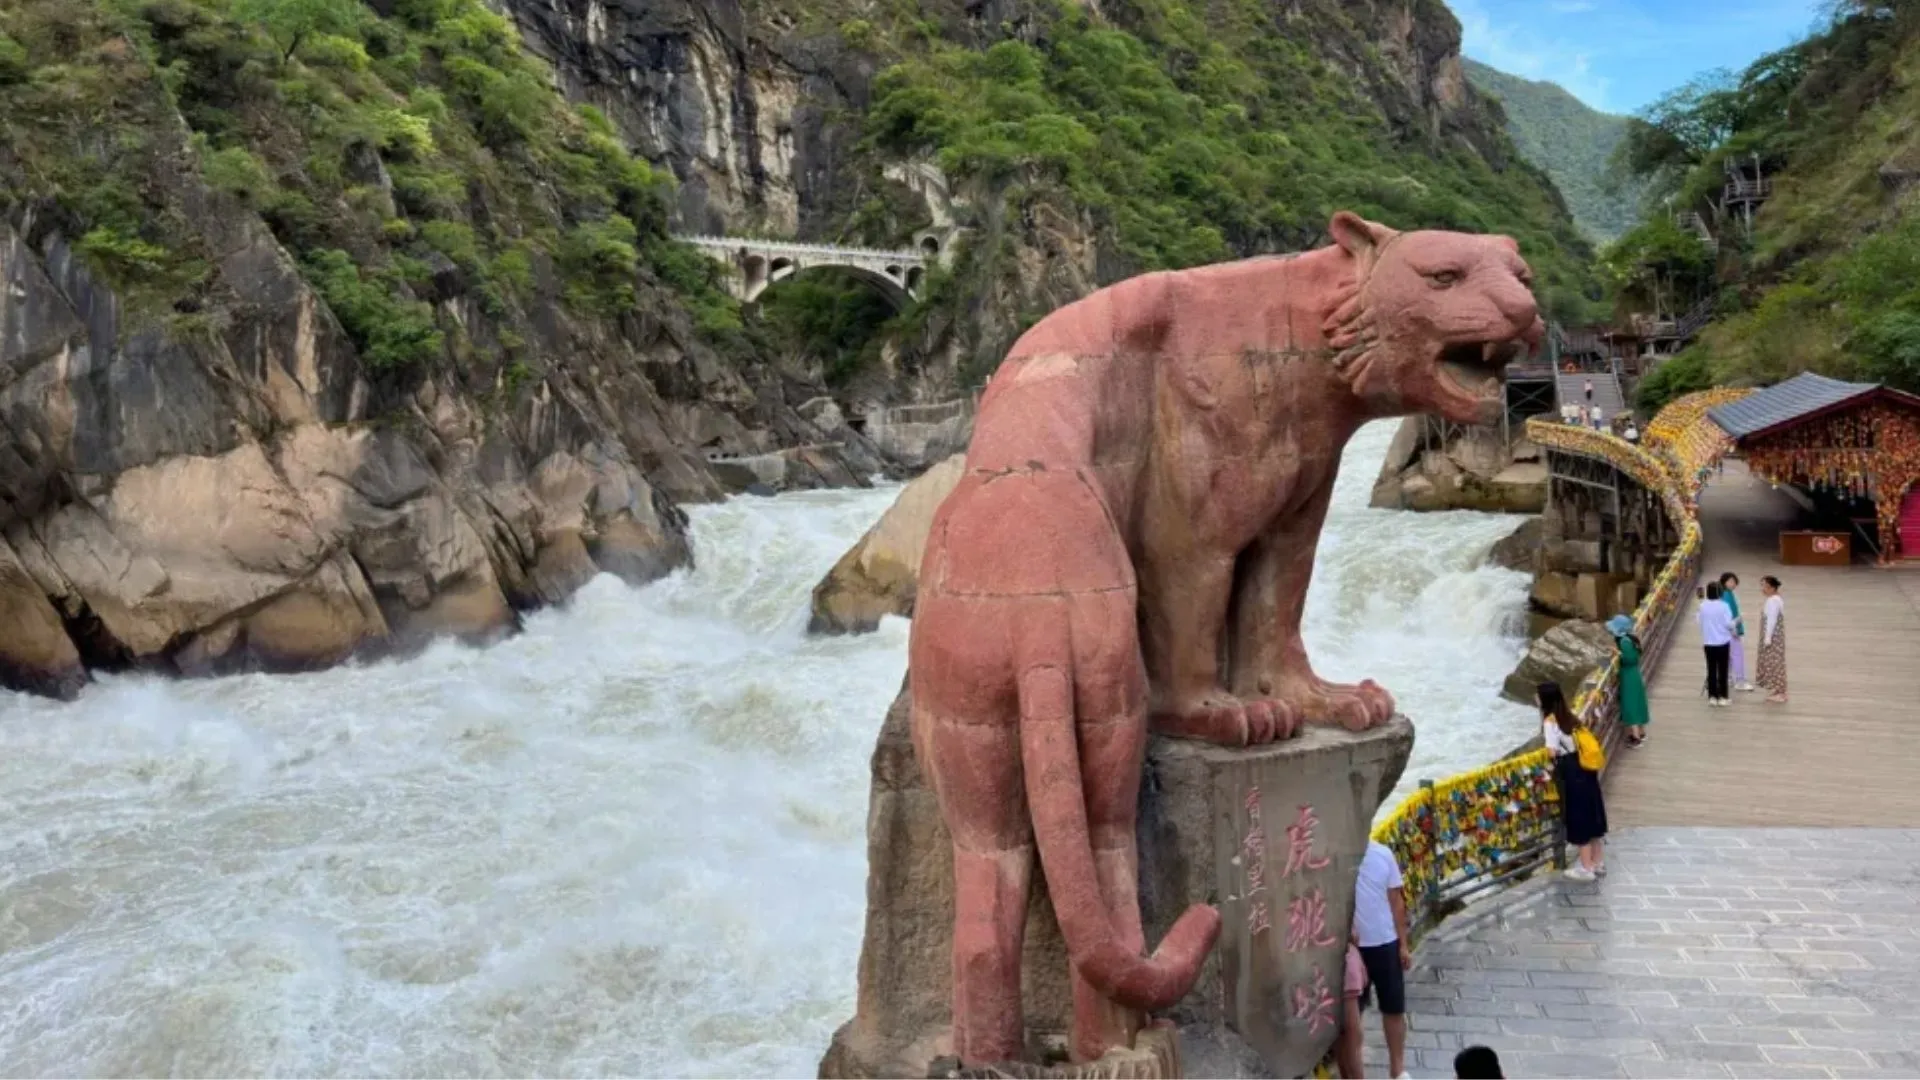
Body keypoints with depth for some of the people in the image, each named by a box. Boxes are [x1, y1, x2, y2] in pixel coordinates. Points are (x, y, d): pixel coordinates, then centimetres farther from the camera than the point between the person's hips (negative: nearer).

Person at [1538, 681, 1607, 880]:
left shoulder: (1550, 721, -15)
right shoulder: (1569, 716, 9)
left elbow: (1552, 751, -21)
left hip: (1571, 772, -8)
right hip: (1585, 768, 8)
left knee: (1578, 819, 2)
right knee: (1590, 814, 17)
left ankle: (1586, 868, 11)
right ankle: (1598, 862, 28)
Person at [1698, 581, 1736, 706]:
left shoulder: (1702, 606, -3)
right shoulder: (1723, 605, -13)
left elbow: (1700, 622, 4)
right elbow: (1728, 623, -10)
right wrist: (1736, 622, 8)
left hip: (1708, 642, 3)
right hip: (1722, 642, -3)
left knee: (1711, 670, 8)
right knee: (1722, 670, 4)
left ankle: (1712, 697, 10)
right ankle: (1722, 697, 5)